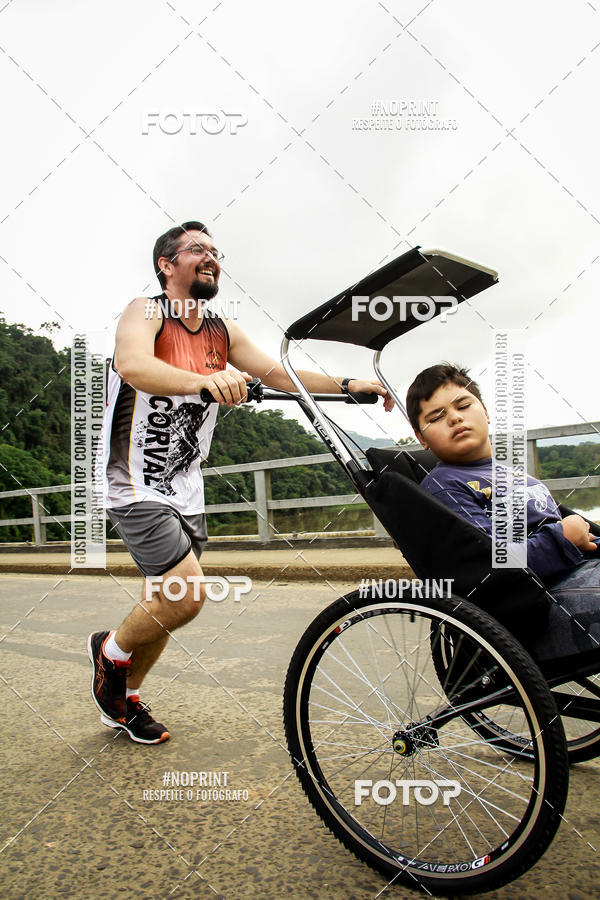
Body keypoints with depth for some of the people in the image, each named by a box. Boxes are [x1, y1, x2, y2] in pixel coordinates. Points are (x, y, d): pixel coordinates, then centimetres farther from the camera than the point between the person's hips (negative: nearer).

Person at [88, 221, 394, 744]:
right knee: (186, 597, -16)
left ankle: (127, 700, 34)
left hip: (187, 492, 7)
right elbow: (132, 364, -32)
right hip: (136, 486, -6)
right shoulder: (146, 312, -11)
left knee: (165, 603, 12)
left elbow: (279, 373, 4)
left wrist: (349, 385, -8)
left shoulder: (222, 331, 8)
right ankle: (111, 650, 15)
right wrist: (204, 380, -50)